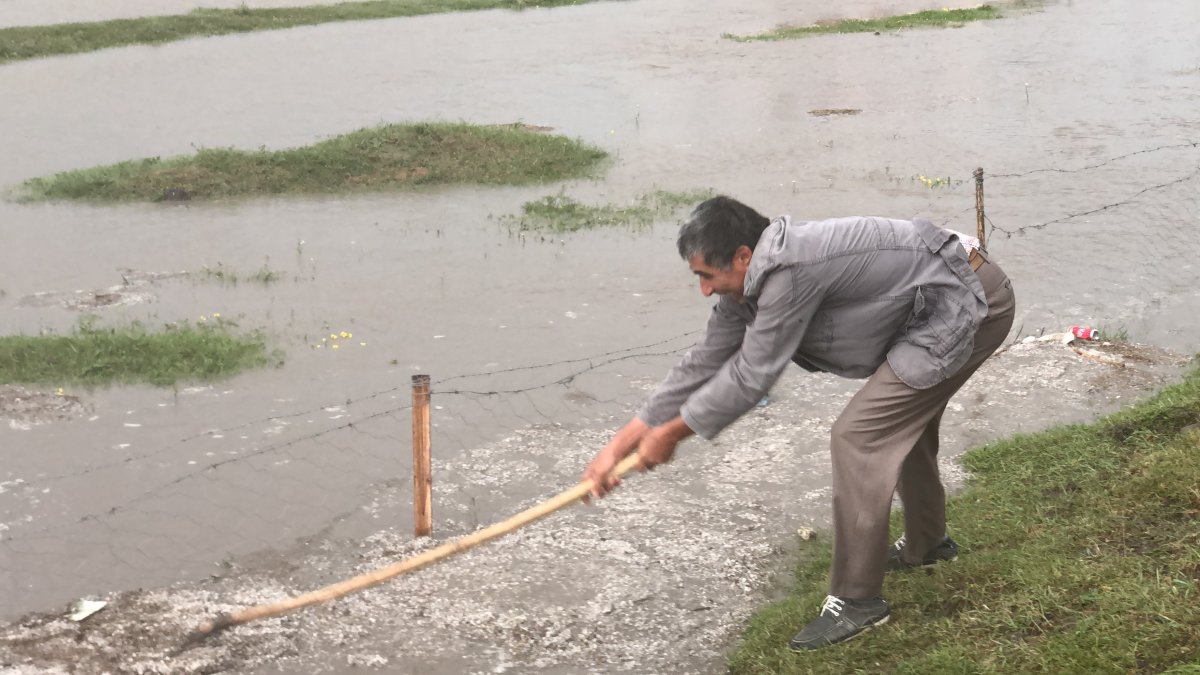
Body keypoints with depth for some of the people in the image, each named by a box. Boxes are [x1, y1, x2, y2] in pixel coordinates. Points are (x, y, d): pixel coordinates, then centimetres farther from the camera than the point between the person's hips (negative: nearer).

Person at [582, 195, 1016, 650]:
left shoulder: (790, 274, -28)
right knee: (902, 421, 28)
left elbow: (749, 378, -20)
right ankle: (927, 543, 50)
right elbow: (702, 366, 5)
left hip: (968, 307, -10)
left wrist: (670, 434, -7)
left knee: (857, 437, -13)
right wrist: (620, 444, 4)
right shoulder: (748, 288, 3)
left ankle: (856, 600, -4)